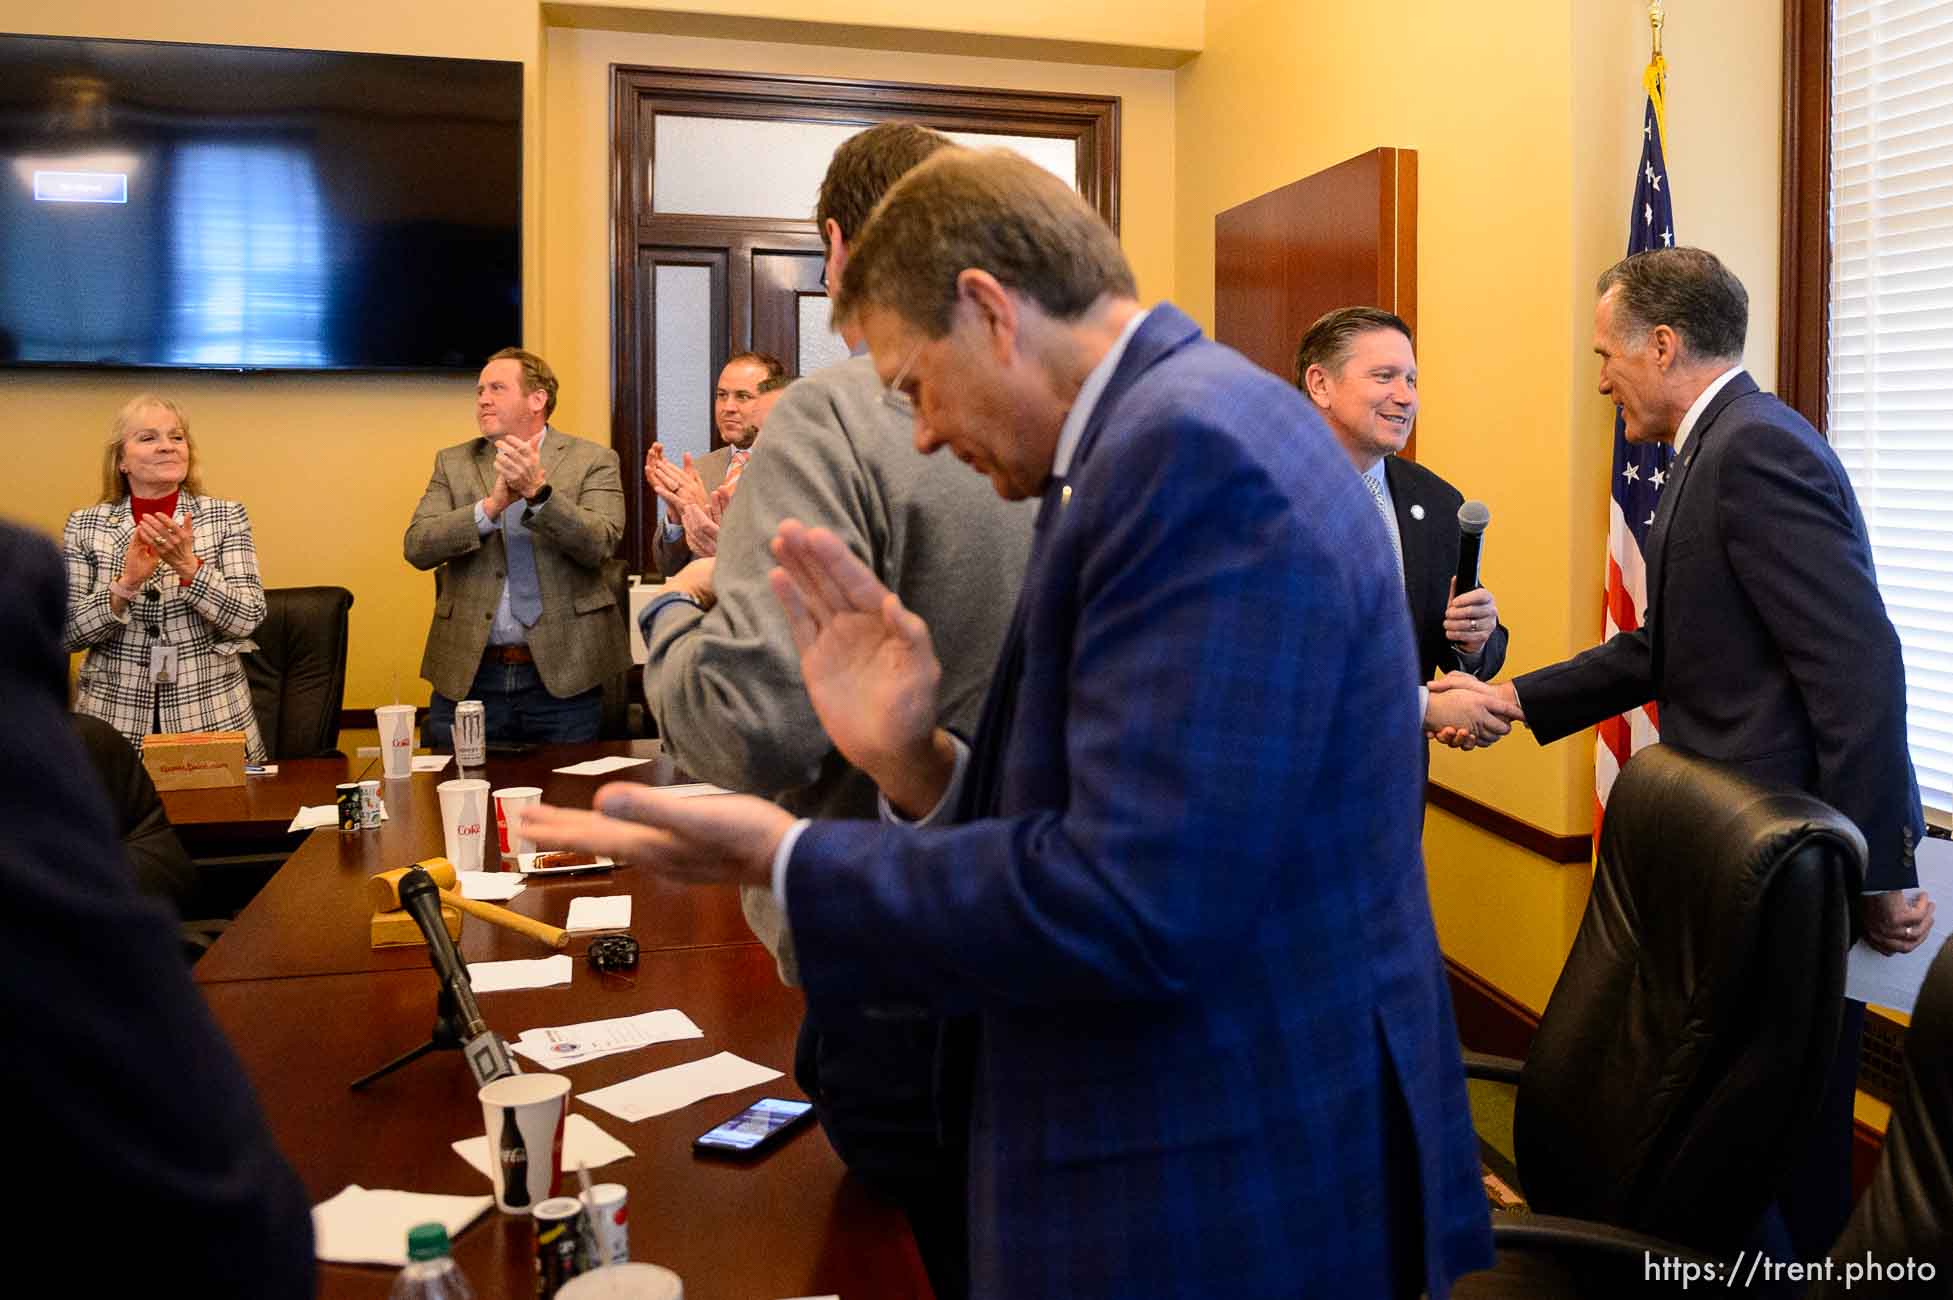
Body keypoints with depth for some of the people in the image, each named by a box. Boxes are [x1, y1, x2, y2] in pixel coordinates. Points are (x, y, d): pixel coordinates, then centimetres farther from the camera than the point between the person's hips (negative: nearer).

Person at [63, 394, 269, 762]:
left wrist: (188, 565, -22)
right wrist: (127, 584, -18)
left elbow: (248, 619, -9)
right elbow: (69, 632, -3)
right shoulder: (84, 526, 1)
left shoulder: (226, 517, -1)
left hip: (212, 718, 0)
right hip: (113, 721, 0)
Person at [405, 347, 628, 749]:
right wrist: (491, 506, -17)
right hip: (467, 677, 2)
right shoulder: (453, 463, 10)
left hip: (561, 678, -2)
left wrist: (538, 491, -25)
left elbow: (599, 543, -12)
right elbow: (417, 546, -2)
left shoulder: (593, 461, 2)